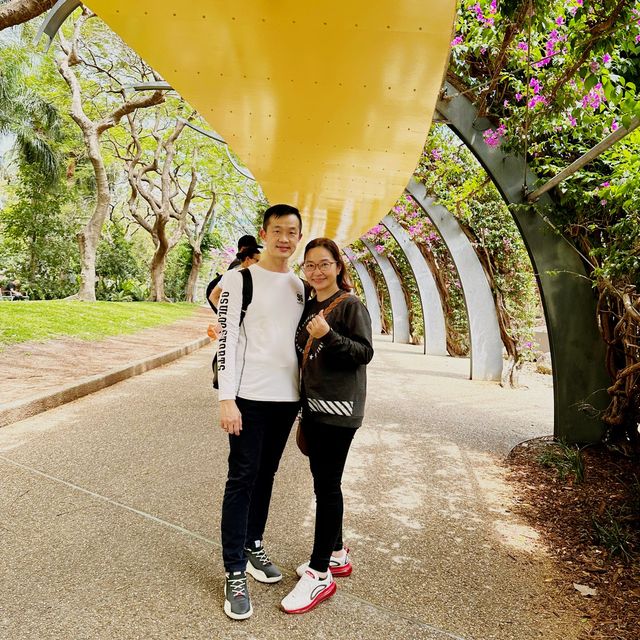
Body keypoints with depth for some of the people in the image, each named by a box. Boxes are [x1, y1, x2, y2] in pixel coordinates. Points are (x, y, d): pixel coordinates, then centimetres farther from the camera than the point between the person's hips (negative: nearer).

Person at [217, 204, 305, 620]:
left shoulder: (300, 286, 11)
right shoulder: (241, 279, -6)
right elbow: (227, 339, -11)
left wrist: (305, 395, 13)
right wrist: (227, 399, -16)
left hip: (287, 397, 5)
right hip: (250, 396, -5)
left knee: (266, 474, 16)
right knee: (242, 478, 0)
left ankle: (254, 546, 32)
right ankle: (235, 572, 11)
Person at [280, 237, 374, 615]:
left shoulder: (351, 306, -8)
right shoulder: (309, 307, 13)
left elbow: (365, 353, -14)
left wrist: (329, 336, -26)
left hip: (339, 409, -8)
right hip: (314, 406, 8)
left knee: (327, 485, -4)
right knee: (324, 482, 15)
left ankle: (320, 575, 7)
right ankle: (336, 555, 31)